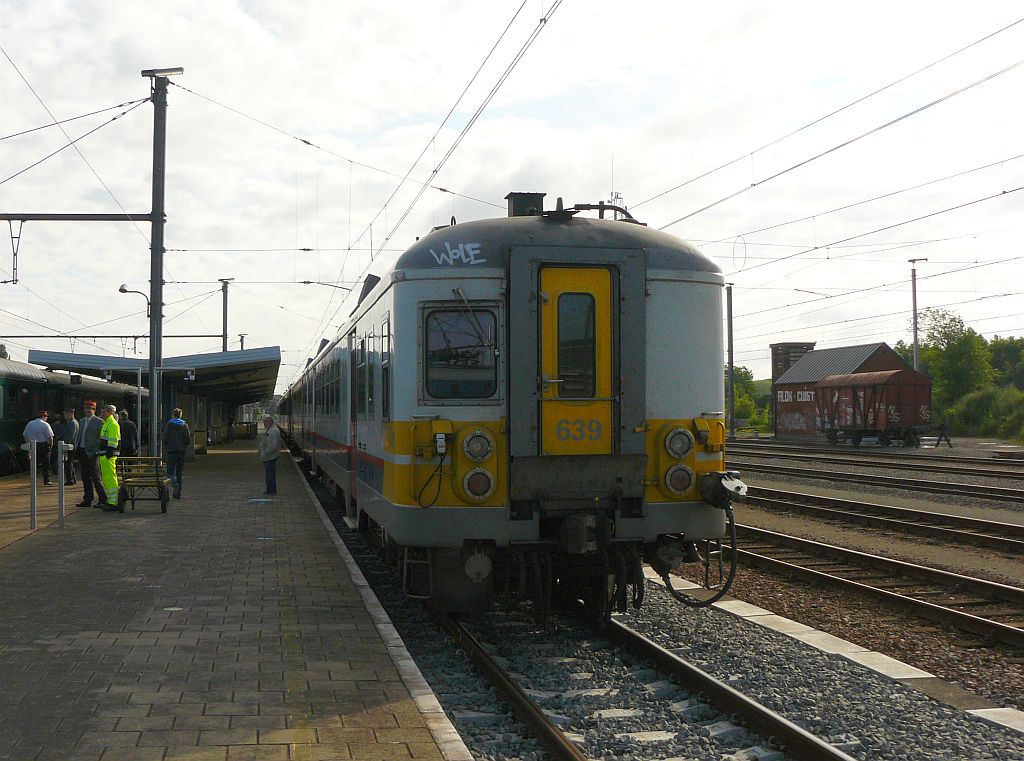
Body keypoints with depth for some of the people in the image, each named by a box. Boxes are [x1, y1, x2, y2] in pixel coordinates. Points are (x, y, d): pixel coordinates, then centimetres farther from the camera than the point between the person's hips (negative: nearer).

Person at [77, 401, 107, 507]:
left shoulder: (98, 422, -6)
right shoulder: (82, 421, 16)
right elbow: (79, 436, 19)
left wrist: (97, 451, -15)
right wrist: (78, 453, 13)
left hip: (92, 453, -7)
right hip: (82, 451, 7)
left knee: (95, 477, -7)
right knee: (85, 477, 10)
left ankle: (102, 500, -3)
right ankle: (87, 499, 16)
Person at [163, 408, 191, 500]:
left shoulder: (169, 425, -5)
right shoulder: (185, 425, 3)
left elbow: (165, 438, -5)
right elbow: (189, 439, 3)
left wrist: (165, 447, 12)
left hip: (171, 451, -3)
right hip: (182, 451, 3)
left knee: (170, 471, 4)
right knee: (179, 472, 9)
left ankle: (175, 484, -24)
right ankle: (178, 492, 9)